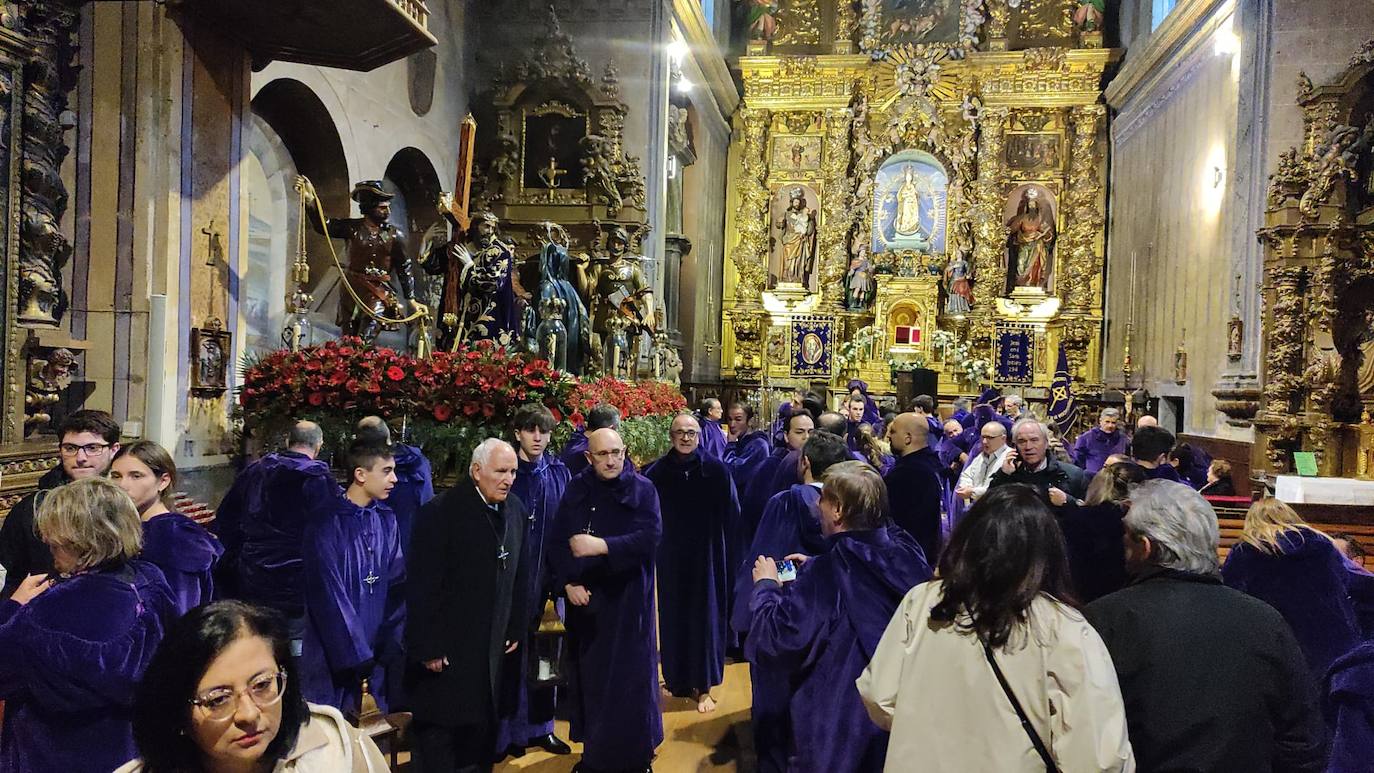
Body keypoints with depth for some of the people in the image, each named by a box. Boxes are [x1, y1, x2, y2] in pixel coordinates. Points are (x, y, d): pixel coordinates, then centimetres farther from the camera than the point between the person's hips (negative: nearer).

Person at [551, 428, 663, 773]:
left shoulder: (642, 489, -6)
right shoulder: (576, 490, 2)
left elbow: (651, 537, -19)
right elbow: (558, 541, 3)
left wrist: (602, 545, -27)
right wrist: (568, 582, -10)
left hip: (628, 597, -2)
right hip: (585, 597, 3)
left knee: (629, 674, 3)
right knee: (589, 675, 7)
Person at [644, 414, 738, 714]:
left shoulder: (717, 471, -7)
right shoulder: (656, 473, -3)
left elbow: (731, 519, -4)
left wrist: (732, 556, -4)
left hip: (707, 556, -1)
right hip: (671, 557, 2)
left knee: (705, 617, 4)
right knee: (674, 617, 10)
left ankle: (702, 686, 15)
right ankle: (677, 678, 28)